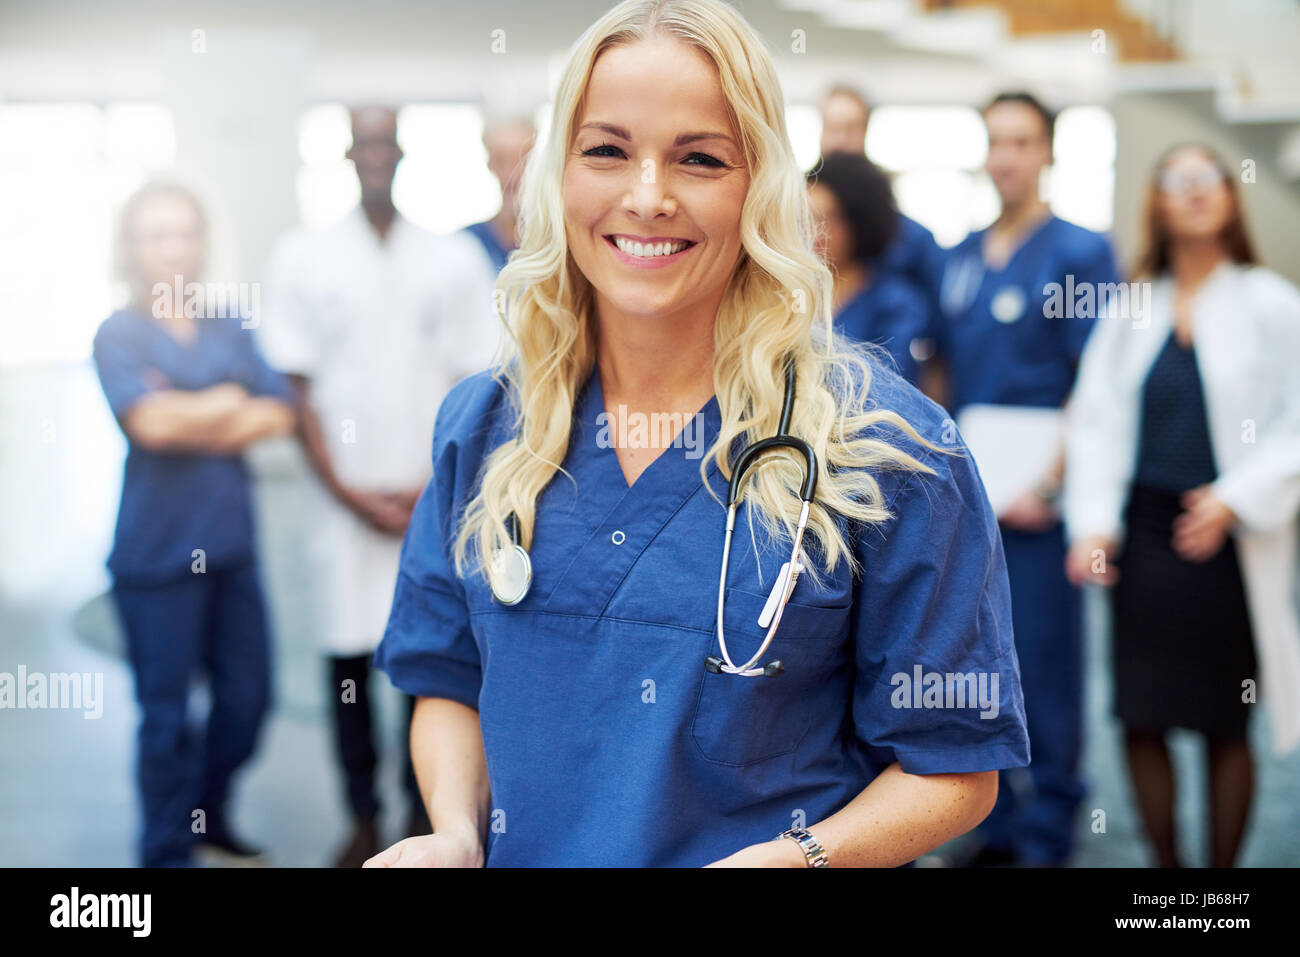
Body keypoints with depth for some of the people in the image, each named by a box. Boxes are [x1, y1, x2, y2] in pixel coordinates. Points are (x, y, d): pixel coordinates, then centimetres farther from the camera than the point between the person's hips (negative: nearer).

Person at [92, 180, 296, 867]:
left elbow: (279, 414, -1)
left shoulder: (229, 327, 8)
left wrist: (195, 422, -14)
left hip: (231, 544, 5)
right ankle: (168, 851, 19)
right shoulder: (119, 335, -6)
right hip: (157, 552, -5)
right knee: (167, 715, 4)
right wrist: (228, 403, -6)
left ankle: (209, 815, 34)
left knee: (248, 697, 12)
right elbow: (150, 421, -21)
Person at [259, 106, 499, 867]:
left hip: (434, 501, 0)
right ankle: (363, 819, 16)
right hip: (347, 500, 0)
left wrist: (434, 486, -6)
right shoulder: (303, 257, 4)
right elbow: (297, 386, 3)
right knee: (349, 659, 3)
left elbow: (472, 384, 5)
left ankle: (424, 813, 16)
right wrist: (347, 491, -5)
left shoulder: (450, 260, 6)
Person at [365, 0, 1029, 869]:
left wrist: (794, 856, -26)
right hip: (521, 859, 3)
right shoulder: (481, 429, -3)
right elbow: (448, 681, 6)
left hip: (759, 848, -3)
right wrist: (456, 836, -12)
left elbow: (954, 764, -11)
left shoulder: (884, 447, -14)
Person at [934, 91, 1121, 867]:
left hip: (1036, 497, -5)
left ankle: (1046, 836, 13)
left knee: (1045, 665, 1)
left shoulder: (1080, 252, -3)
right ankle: (996, 829, 22)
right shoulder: (961, 256, 13)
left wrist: (1051, 483, -14)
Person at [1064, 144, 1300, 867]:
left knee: (1226, 727, 5)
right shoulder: (1131, 308, 9)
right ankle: (1166, 864, 20)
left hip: (1231, 539, -2)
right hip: (1143, 530, 3)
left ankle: (1223, 870, 19)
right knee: (1143, 720, 4)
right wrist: (1094, 522, -6)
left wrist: (1236, 498, -15)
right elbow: (1097, 419, 5)